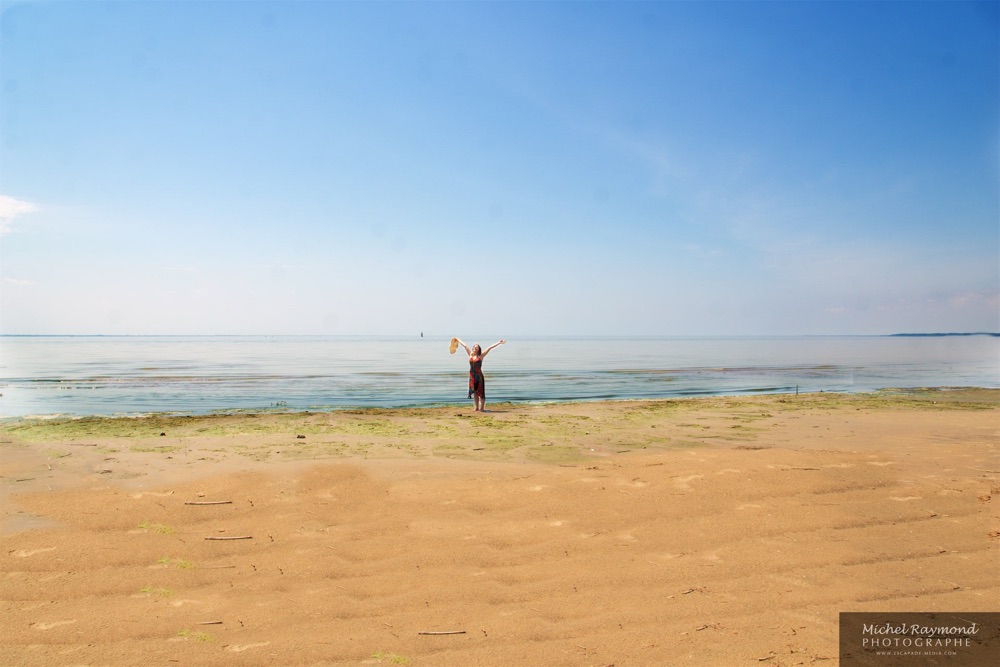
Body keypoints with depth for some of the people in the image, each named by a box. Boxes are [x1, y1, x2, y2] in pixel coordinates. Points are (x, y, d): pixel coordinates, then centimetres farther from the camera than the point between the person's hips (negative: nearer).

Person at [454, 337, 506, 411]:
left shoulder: (481, 356, -2)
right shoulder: (470, 355, 9)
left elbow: (489, 348, -7)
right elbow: (465, 345, 19)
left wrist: (499, 343, -10)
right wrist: (458, 340, 32)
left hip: (479, 375, -4)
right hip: (472, 375, 4)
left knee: (480, 392, -1)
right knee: (474, 392, 9)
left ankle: (482, 408, 7)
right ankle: (477, 407, 19)